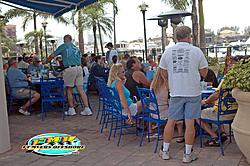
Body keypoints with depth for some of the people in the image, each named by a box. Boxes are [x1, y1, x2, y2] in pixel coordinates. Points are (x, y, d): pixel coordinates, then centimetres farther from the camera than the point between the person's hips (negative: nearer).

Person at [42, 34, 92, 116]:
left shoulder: (63, 46, 6)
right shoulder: (76, 48, 23)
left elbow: (52, 55, 9)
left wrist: (46, 61, 28)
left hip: (70, 69, -5)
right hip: (79, 68, 5)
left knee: (69, 89, 6)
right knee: (80, 89, 4)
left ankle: (71, 110, 10)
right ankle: (87, 109, 0)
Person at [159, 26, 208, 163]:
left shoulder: (168, 52, 2)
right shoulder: (196, 51, -4)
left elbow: (164, 74, 6)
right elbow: (204, 73, 2)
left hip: (175, 92, 2)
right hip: (193, 92, -2)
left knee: (171, 121, 11)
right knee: (190, 122, 4)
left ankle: (165, 151, 21)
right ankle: (188, 154, 11)